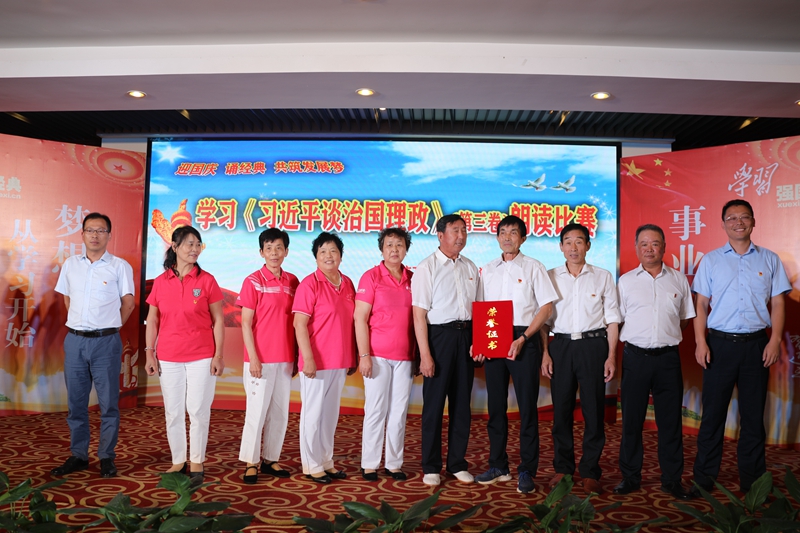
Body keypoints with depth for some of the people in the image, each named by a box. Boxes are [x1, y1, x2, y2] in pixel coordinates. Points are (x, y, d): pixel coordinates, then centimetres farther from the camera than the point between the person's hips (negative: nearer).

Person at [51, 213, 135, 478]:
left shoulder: (120, 266, -2)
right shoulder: (70, 264, 9)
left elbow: (128, 303, 3)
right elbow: (67, 298, 20)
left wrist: (108, 327, 6)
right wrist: (79, 325, 13)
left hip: (105, 342, -4)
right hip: (75, 340, 4)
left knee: (108, 402, 2)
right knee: (75, 401, 10)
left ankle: (106, 458, 12)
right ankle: (78, 456, 22)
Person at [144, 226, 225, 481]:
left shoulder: (206, 280, -2)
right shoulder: (161, 282, 4)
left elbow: (218, 321, -2)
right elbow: (152, 320, 9)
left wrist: (218, 355, -7)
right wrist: (149, 354, 3)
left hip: (201, 357, -2)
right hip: (168, 358, 2)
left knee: (198, 411, 2)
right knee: (173, 412, 10)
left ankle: (196, 463, 16)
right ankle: (178, 461, 24)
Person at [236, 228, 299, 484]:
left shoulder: (292, 282, 7)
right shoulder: (253, 281, -5)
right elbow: (245, 323, -7)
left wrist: (296, 356, 9)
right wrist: (253, 357, -13)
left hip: (285, 359, 5)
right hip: (261, 360, -5)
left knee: (280, 412, 10)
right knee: (257, 411, 0)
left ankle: (270, 459, 22)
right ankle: (250, 462, 12)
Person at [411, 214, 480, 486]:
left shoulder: (470, 267, 12)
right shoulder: (427, 267, -5)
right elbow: (419, 314, -10)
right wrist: (425, 354, -15)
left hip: (466, 335, 5)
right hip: (439, 334, -5)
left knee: (462, 402, 11)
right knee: (434, 403, 2)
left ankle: (457, 463, 24)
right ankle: (431, 467, 15)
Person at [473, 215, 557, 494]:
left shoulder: (533, 267, 1)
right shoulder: (487, 270, 13)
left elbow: (546, 306, -4)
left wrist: (522, 339, -13)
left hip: (524, 341, -4)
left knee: (527, 406, -1)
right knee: (496, 405, 8)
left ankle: (527, 471, 8)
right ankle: (498, 465, 20)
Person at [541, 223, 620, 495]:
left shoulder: (603, 277, 6)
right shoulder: (551, 277, 8)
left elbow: (612, 319, 5)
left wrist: (611, 356, -3)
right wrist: (545, 352, -1)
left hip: (593, 344, -1)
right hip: (561, 345, 1)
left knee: (594, 409, 1)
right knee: (561, 409, 5)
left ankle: (590, 472, 13)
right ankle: (563, 467, 19)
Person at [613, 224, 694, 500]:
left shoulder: (678, 279, 8)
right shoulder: (626, 281, 5)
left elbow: (685, 318, 15)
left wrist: (667, 337, 7)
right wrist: (637, 338, 2)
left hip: (668, 356, 1)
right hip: (635, 356, -1)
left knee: (671, 420, 6)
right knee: (632, 419, 5)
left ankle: (672, 479, 19)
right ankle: (630, 477, 18)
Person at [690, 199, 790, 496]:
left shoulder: (769, 260, 8)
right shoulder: (711, 260, 6)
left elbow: (777, 304, 6)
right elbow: (701, 304, 4)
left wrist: (775, 340, -5)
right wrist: (700, 342, -5)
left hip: (756, 344, 1)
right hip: (720, 343, -1)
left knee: (754, 413, 8)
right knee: (713, 412, 3)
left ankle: (752, 480, 20)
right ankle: (704, 479, 13)